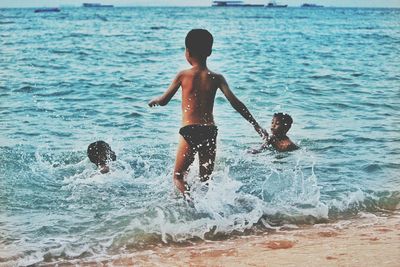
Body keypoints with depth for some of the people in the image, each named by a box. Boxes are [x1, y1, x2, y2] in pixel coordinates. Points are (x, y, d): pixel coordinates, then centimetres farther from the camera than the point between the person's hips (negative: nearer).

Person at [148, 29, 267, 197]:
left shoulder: (183, 76, 0)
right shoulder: (216, 78, 4)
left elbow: (164, 101, 8)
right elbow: (235, 102, -3)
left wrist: (154, 101, 32)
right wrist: (256, 126, 0)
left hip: (189, 131, -3)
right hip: (210, 131, 3)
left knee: (178, 177, 5)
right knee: (206, 179, 16)